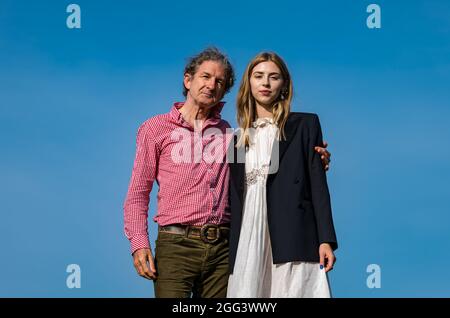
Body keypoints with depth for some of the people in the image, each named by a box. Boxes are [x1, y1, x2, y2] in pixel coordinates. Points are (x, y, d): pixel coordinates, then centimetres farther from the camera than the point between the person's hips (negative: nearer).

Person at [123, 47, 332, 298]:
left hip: (221, 248, 3)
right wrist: (139, 243, -7)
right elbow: (138, 193, 6)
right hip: (176, 243, -3)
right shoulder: (156, 128, 8)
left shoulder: (227, 133, 16)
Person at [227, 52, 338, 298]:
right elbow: (234, 196, 16)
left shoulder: (305, 124, 9)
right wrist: (229, 248, 10)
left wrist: (326, 240, -7)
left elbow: (318, 183, 2)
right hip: (248, 241, 3)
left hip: (292, 238, -3)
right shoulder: (239, 136, 18)